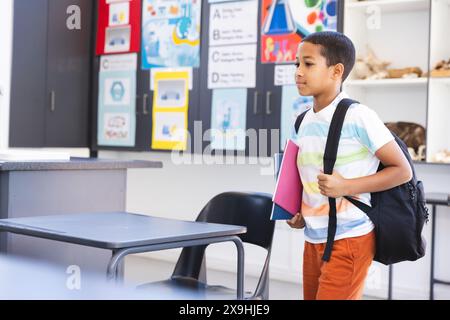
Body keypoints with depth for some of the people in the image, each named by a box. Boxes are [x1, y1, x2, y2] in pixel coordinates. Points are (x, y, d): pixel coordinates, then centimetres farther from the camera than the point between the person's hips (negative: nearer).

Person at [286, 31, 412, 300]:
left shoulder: (358, 117, -13)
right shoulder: (305, 122, 8)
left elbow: (402, 171, -11)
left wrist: (346, 187, -20)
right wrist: (301, 215, 5)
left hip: (349, 239, -7)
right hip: (313, 239, 7)